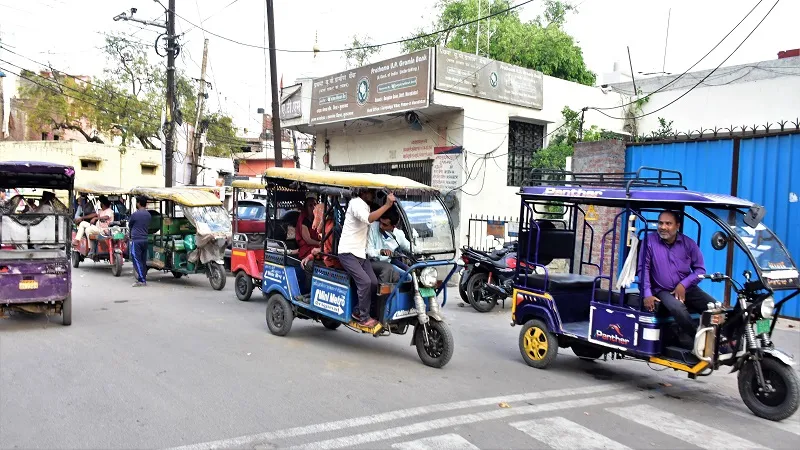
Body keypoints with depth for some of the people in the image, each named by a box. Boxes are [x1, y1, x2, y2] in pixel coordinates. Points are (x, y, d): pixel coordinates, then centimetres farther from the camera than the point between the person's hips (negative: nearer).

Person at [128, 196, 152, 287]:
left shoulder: (135, 214, -12)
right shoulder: (148, 215, 8)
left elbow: (129, 225, 4)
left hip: (136, 240, -7)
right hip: (145, 239, 7)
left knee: (137, 260, -6)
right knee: (143, 261, 11)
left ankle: (141, 280, -12)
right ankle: (144, 279, 14)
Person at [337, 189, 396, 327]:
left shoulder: (366, 206, 19)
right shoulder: (356, 203, -11)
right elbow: (368, 219, -31)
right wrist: (387, 205, -33)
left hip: (361, 253, 9)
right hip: (348, 253, -9)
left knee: (374, 283, -5)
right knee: (365, 282, -19)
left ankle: (358, 312, 9)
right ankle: (363, 317, -7)